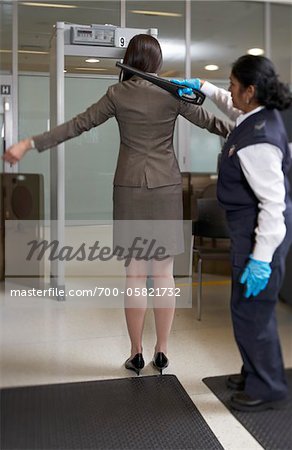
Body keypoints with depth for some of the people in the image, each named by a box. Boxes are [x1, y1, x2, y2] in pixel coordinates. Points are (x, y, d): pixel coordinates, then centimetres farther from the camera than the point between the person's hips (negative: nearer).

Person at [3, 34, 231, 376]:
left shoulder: (118, 94, -1)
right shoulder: (173, 92, 0)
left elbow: (77, 125, -4)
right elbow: (207, 120, 7)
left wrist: (30, 143, -1)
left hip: (130, 189, 0)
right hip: (166, 188, 1)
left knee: (135, 274, 4)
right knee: (163, 273, 6)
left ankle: (137, 355, 12)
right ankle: (162, 352, 14)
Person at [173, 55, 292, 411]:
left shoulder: (257, 142, -27)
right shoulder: (257, 114, 3)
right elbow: (231, 105, 30)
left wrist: (261, 259, -27)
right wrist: (201, 86, 25)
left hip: (262, 230, -11)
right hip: (250, 227, 11)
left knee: (250, 308, 1)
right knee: (251, 306, 21)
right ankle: (256, 373, 38)